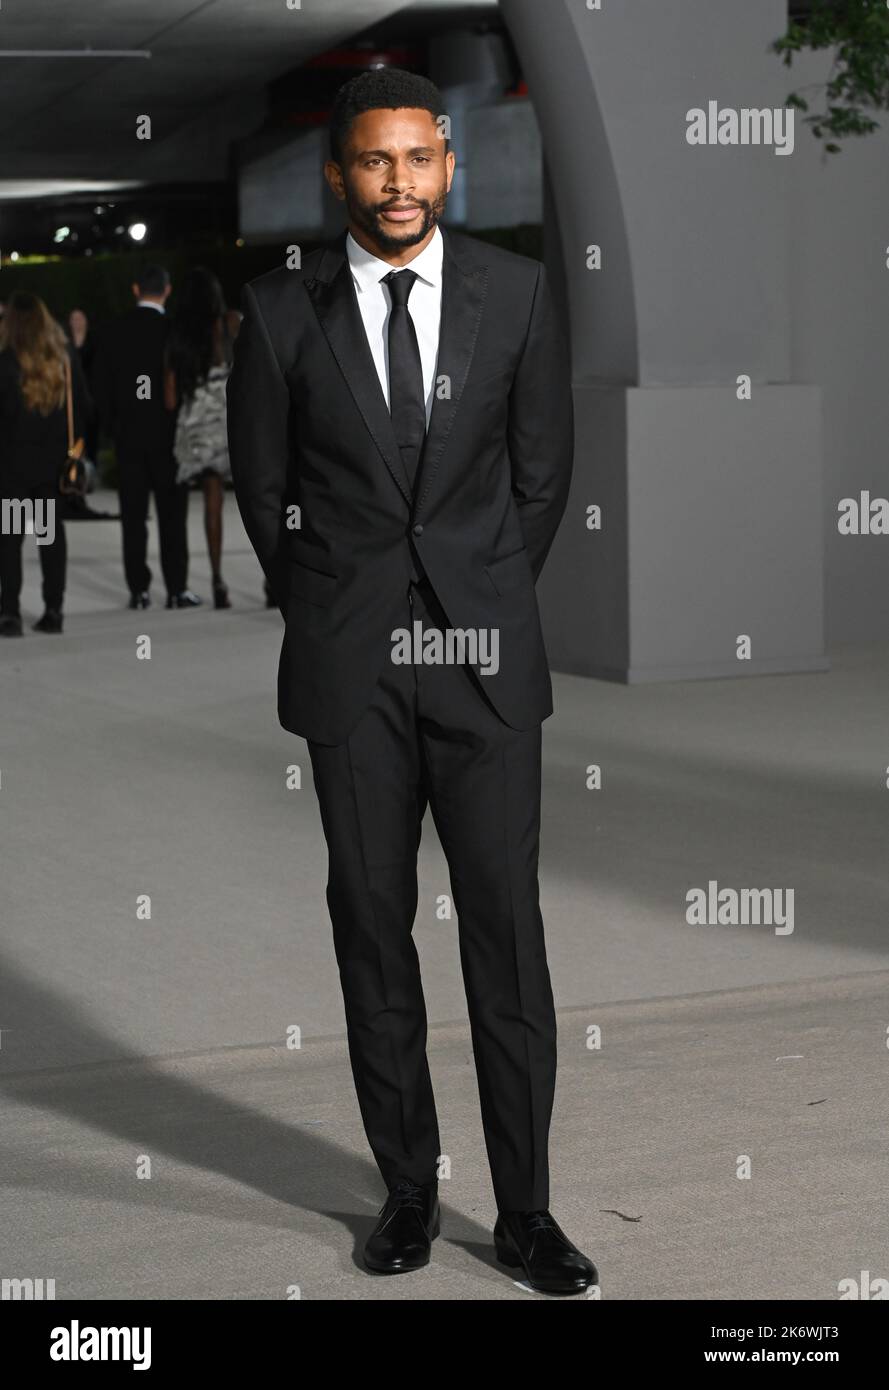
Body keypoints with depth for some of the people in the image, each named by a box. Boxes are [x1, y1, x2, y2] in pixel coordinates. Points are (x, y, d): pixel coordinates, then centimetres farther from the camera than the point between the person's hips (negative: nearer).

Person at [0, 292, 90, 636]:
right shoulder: (66, 357, 0)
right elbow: (84, 406, 4)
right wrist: (72, 443, 12)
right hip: (55, 457, 4)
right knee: (51, 531, 11)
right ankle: (53, 610, 11)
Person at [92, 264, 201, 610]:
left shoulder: (115, 332, 1)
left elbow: (102, 385, 3)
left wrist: (112, 426, 12)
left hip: (127, 433, 3)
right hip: (167, 432, -3)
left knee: (133, 514, 6)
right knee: (172, 513, 2)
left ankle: (138, 589, 5)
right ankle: (176, 589, -1)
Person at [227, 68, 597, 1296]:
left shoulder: (516, 293, 0)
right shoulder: (283, 312, -1)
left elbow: (543, 471, 8)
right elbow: (261, 486, 8)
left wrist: (485, 602, 10)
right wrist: (331, 619, 10)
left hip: (486, 656, 0)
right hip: (348, 669, 0)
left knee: (507, 929, -1)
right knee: (372, 925, 6)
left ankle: (525, 1208, 9)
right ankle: (407, 1187, 19)